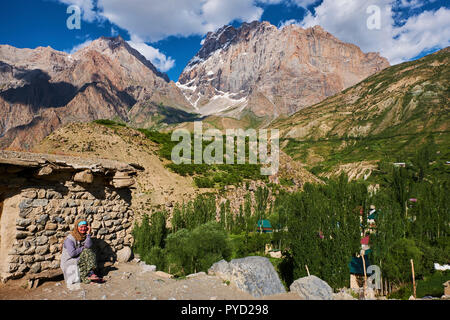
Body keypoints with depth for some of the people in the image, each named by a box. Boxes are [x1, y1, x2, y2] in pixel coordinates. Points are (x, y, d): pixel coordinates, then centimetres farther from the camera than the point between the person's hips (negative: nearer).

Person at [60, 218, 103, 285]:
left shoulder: (85, 236, 6)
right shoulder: (70, 239, -13)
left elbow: (88, 246, -15)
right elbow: (72, 253, -25)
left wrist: (88, 234, -17)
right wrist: (83, 248, -12)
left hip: (79, 259, 6)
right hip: (69, 262, -6)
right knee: (87, 252, -26)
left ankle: (90, 275, -28)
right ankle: (91, 274, -24)